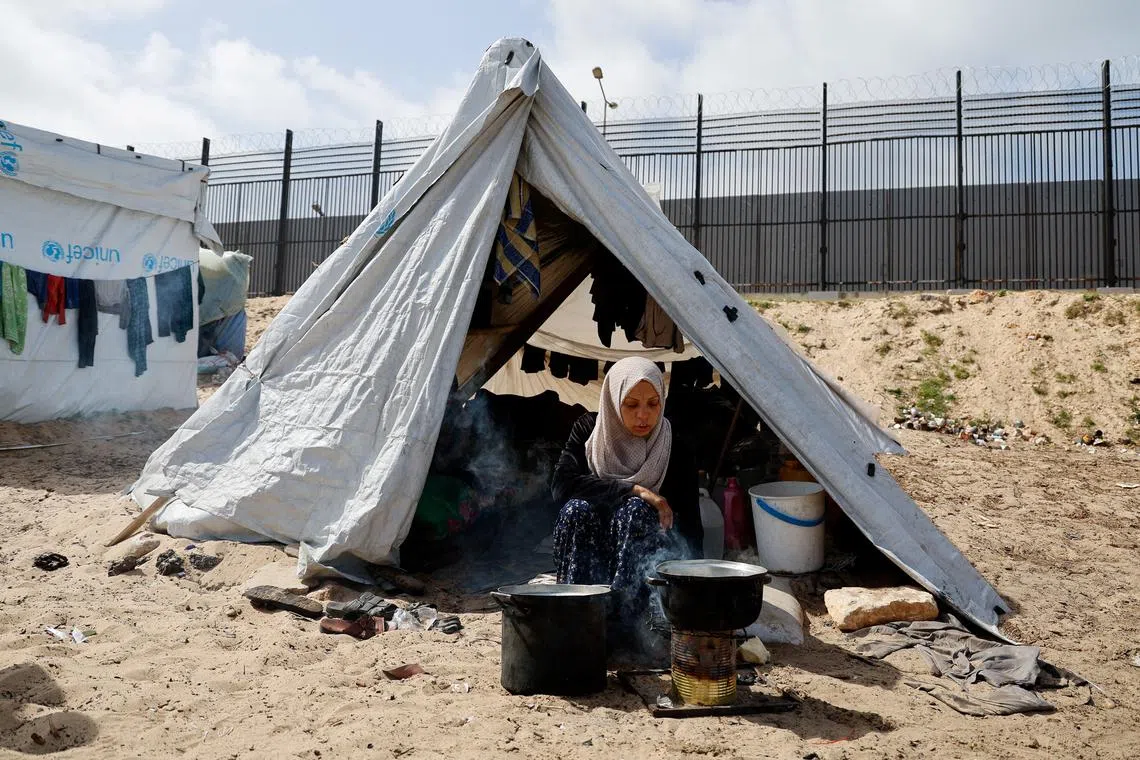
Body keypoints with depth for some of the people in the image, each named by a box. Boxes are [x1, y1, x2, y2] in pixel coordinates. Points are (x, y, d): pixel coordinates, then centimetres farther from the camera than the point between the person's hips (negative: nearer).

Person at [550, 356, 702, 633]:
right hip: (588, 554, 1)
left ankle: (625, 618, -32)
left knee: (636, 510, -30)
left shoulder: (676, 453, -9)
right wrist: (632, 490, -26)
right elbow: (561, 484, -21)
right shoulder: (588, 430, -5)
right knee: (578, 508, -28)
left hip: (649, 564, -1)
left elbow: (690, 530, -9)